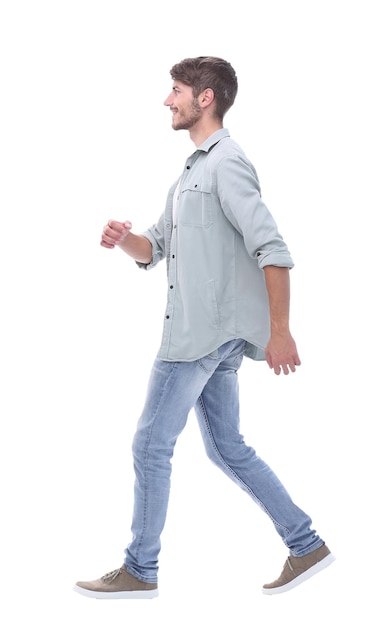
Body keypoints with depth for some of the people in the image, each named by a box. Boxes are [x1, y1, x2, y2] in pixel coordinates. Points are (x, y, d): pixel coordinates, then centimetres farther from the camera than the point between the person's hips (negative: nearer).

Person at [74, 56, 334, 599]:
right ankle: (307, 545, 20)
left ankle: (140, 570, 10)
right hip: (204, 334, 10)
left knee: (151, 445, -2)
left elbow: (272, 250, -19)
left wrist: (280, 330, -21)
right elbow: (155, 249, 20)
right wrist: (125, 240, -2)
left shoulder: (226, 163, -12)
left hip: (206, 332, -10)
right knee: (227, 448, 14)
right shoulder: (195, 168, 19)